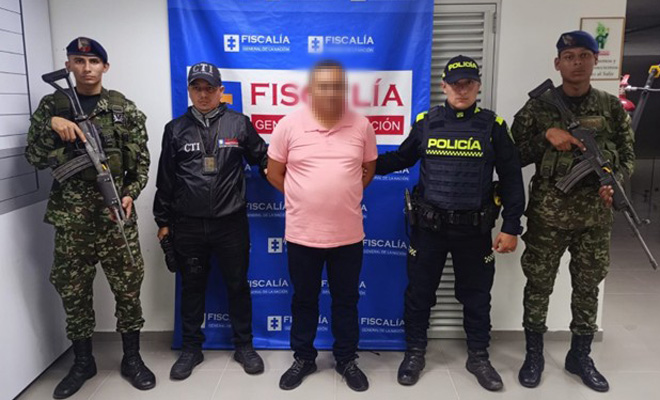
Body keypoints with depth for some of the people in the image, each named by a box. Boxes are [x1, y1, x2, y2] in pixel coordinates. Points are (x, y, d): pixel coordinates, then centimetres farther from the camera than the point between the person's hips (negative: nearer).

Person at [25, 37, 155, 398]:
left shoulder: (123, 108, 4)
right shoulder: (51, 106, 7)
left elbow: (141, 160, 3)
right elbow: (34, 158, 3)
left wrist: (130, 193, -12)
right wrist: (51, 125, -12)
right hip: (70, 214, 2)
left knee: (127, 285, 3)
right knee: (73, 289, 10)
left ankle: (132, 358, 20)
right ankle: (82, 362, 28)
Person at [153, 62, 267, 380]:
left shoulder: (239, 124, -1)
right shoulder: (175, 129, 4)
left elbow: (263, 159, 8)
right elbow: (165, 180, 7)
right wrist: (163, 221, 8)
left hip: (231, 223, -1)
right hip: (188, 225, 2)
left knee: (237, 285, 10)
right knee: (192, 287, 13)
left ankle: (244, 345, 28)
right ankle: (191, 348, 30)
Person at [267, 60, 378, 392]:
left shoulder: (362, 126, -1)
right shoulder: (289, 125, -5)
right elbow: (274, 173, 2)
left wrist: (343, 195, 6)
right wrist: (306, 197, 5)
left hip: (348, 234, 1)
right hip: (302, 233, 0)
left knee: (346, 300, 15)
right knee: (304, 300, 16)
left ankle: (347, 360, 33)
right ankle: (303, 358, 35)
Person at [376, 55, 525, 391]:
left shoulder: (493, 126, -1)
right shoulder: (426, 122, 0)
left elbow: (511, 178, 0)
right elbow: (402, 158, 13)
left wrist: (511, 227, -3)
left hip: (474, 228, 0)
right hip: (428, 225, 0)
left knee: (476, 294, 14)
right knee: (419, 291, 10)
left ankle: (478, 357, 34)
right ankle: (415, 352, 30)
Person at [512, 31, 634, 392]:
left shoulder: (612, 108, 5)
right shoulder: (537, 108, -2)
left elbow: (627, 156, 10)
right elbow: (513, 157, -3)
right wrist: (546, 137, -18)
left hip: (595, 214, 2)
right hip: (547, 212, -2)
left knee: (587, 286, 13)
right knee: (539, 284, 6)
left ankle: (580, 356, 31)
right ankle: (533, 354, 23)